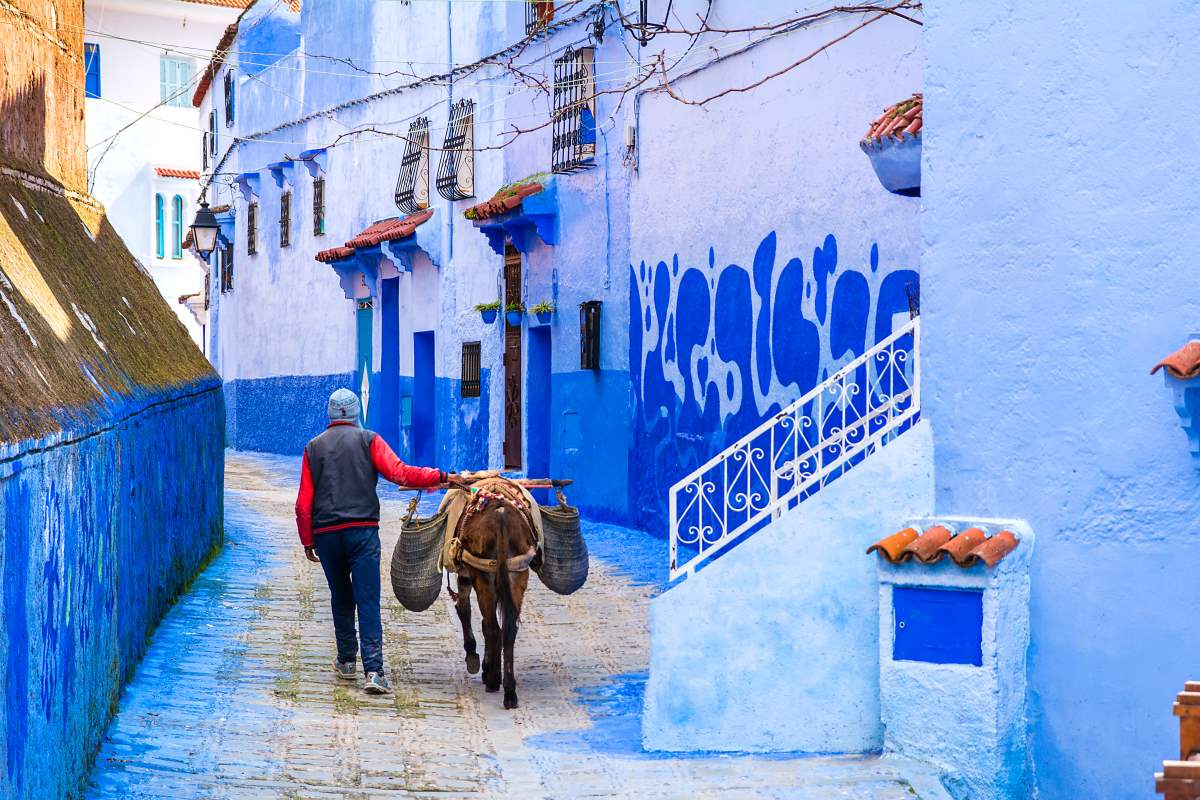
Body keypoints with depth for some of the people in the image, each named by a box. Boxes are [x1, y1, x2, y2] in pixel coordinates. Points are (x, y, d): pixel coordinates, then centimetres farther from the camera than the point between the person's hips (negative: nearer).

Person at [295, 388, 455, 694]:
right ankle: (373, 670, -16)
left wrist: (307, 540, 14)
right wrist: (441, 476, -8)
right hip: (362, 530, -2)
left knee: (340, 597, 19)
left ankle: (346, 660, 25)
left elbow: (304, 502, 8)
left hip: (326, 533, 3)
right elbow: (398, 473, -10)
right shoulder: (368, 440, 4)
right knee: (368, 600, -6)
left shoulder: (314, 447, 12)